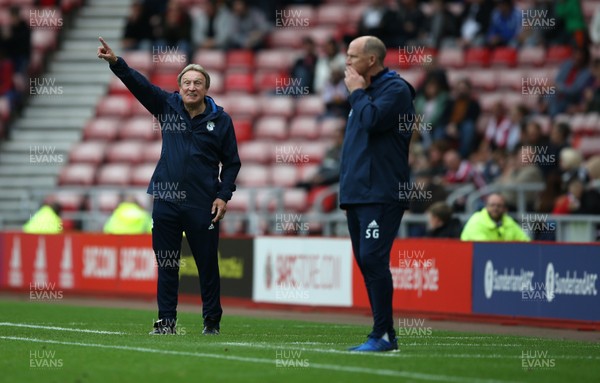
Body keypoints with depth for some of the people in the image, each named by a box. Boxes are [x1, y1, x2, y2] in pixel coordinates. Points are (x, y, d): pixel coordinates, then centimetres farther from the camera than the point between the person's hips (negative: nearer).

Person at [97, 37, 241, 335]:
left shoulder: (220, 120, -1)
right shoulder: (167, 106, 3)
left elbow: (231, 162, 5)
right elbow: (139, 84, -9)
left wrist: (224, 195, -5)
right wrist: (115, 63, -23)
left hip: (203, 205, -2)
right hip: (166, 201, 2)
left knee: (207, 264, 5)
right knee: (166, 265, 5)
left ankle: (212, 321, 16)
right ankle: (166, 320, 11)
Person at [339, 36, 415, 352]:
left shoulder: (395, 89, -7)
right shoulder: (365, 91, 21)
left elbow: (372, 120, -24)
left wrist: (357, 92, -6)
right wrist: (347, 190, 20)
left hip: (380, 195, -9)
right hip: (357, 194, 9)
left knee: (373, 259, -15)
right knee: (366, 262, 8)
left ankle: (382, 335, -14)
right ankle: (384, 335, 12)